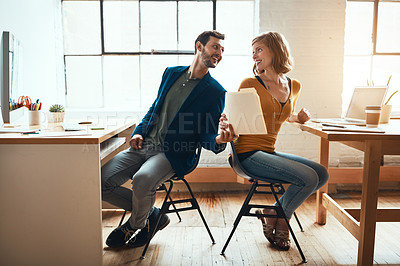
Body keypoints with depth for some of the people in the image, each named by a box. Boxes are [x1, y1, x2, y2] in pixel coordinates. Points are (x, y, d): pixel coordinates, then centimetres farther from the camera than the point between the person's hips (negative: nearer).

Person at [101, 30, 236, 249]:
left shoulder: (216, 92, -1)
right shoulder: (171, 73, 13)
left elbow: (206, 136, -2)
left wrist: (218, 141, -26)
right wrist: (139, 131, 4)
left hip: (174, 154, -5)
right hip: (144, 146, 5)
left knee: (142, 179, -34)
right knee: (101, 181, -10)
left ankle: (134, 226, 1)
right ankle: (151, 214, 10)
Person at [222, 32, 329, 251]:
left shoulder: (294, 87, 10)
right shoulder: (249, 84, -5)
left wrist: (300, 117, 5)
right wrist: (225, 125, -27)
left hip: (270, 153, 7)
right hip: (249, 153, -6)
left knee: (322, 174, -3)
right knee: (309, 178, -17)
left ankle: (273, 214, 7)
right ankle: (278, 219, 7)